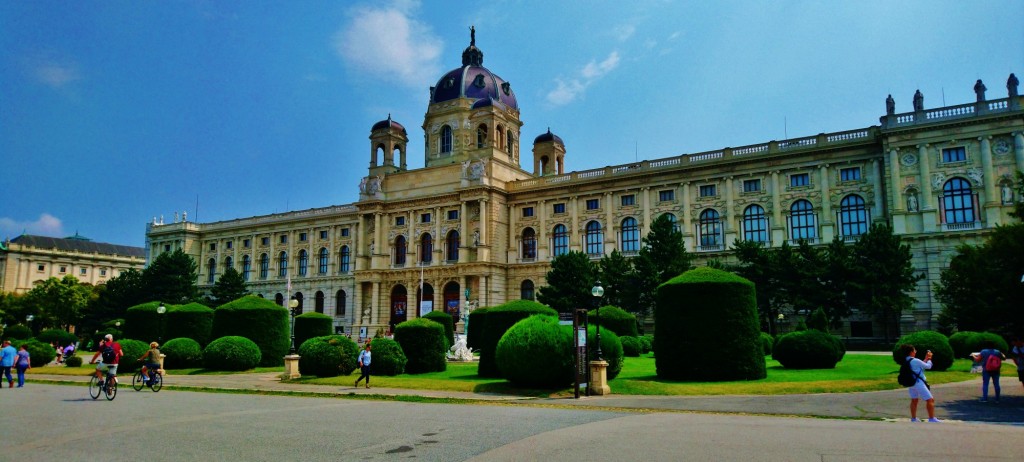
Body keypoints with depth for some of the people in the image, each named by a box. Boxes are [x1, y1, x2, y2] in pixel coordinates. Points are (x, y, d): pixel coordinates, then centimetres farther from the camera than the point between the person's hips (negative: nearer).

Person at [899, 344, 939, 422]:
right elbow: (928, 366, -6)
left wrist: (926, 359, 16)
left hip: (910, 383, 9)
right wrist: (929, 359, 10)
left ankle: (913, 418, 25)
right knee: (930, 400, 1)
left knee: (914, 400, 20)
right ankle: (932, 419, 2)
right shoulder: (915, 361, -19)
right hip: (918, 383, -8)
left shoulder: (906, 361, 5)